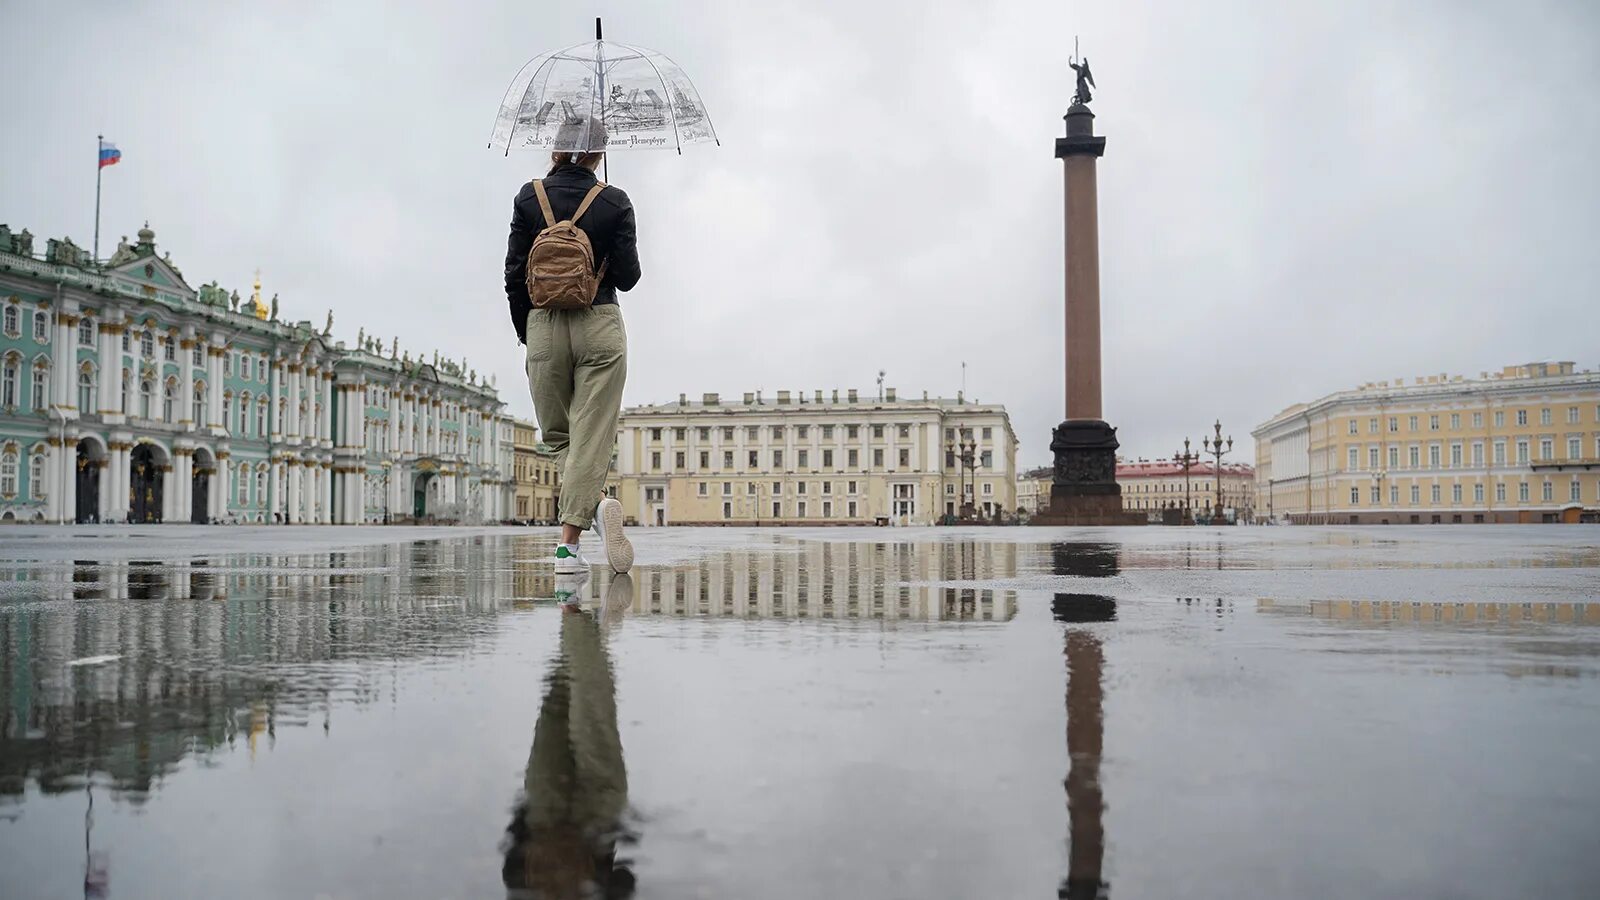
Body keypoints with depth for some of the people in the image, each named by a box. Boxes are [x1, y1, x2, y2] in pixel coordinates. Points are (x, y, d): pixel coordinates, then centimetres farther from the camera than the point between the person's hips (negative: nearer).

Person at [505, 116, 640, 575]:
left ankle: (597, 502, -9)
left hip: (544, 327, 1)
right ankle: (568, 543, -8)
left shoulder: (529, 198, 1)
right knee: (591, 436, 1)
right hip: (600, 326, -1)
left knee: (559, 435, 15)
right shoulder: (614, 202, -3)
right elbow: (628, 277, -3)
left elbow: (515, 274, 1)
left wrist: (526, 332, 13)